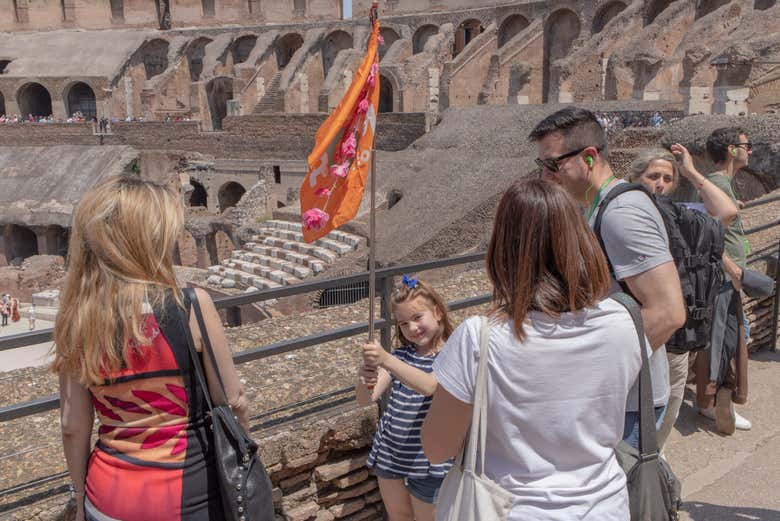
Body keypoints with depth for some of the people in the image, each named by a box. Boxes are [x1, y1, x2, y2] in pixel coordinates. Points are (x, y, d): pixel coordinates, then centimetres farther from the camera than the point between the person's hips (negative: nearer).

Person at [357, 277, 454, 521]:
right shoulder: (401, 355, 1)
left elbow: (429, 386, -35)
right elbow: (366, 399, -7)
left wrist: (386, 360, -45)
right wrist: (365, 380, -31)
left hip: (427, 460, -5)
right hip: (389, 453, 5)